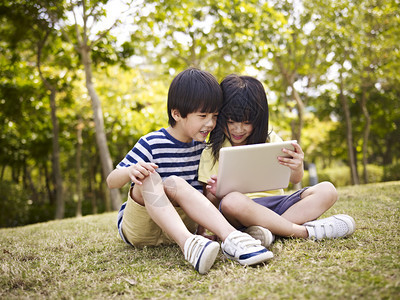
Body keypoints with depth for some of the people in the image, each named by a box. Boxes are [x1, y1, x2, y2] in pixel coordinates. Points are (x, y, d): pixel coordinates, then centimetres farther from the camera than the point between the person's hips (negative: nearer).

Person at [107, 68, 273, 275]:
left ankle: (230, 236, -42)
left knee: (175, 183, -27)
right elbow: (111, 181, -10)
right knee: (149, 177, -30)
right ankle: (187, 243, -50)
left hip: (178, 223, 3)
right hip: (137, 228, -2)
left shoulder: (200, 147, 3)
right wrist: (130, 171, -33)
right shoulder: (151, 144, -11)